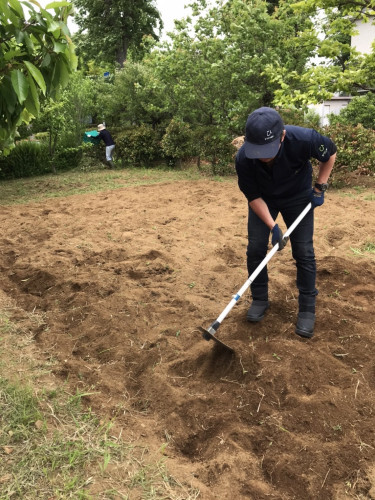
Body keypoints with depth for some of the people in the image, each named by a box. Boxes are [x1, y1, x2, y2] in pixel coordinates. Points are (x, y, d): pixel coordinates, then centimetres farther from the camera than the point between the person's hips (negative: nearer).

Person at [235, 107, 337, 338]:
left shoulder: (303, 139, -37)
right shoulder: (243, 158, -33)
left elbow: (330, 152, -13)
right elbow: (253, 196, -19)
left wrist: (319, 188, -13)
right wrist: (273, 227, -26)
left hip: (298, 196, -1)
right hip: (264, 198, 1)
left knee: (303, 251, -4)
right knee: (255, 248, -3)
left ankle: (307, 309, 9)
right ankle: (260, 300, 17)